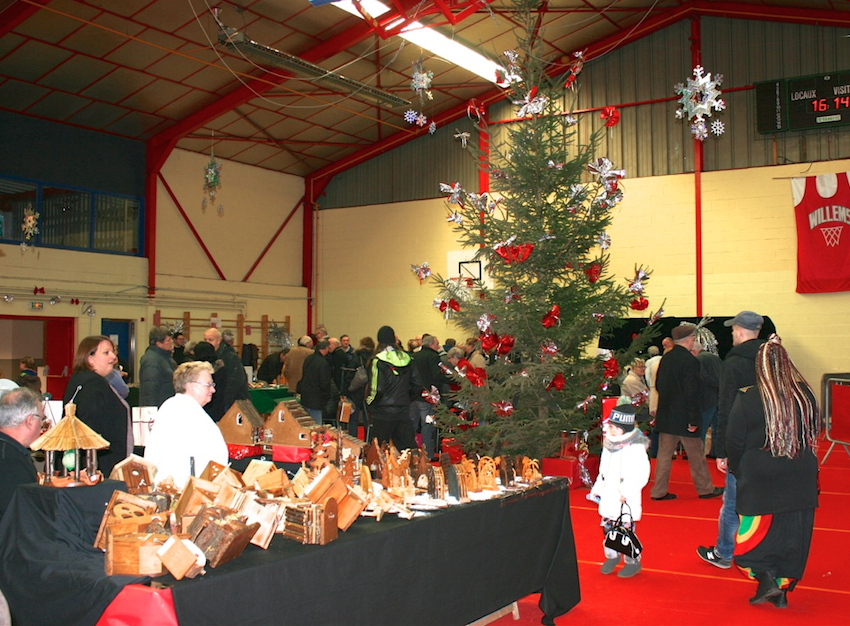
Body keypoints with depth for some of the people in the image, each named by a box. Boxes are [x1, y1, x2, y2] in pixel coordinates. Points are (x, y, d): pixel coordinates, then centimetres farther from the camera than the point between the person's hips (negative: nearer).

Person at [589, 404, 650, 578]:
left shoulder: (636, 448, -14)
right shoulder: (609, 445, 9)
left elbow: (642, 475, -16)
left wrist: (627, 492, -22)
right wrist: (596, 489, 16)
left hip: (627, 501, -7)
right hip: (608, 498, 7)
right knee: (608, 529, 13)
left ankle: (633, 562, 15)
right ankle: (612, 557, 32)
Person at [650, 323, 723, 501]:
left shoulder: (666, 359, 5)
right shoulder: (690, 361, -18)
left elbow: (658, 385, 13)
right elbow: (692, 392, -21)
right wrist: (694, 420, -17)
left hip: (665, 416, 7)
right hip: (683, 417, -7)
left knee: (664, 453, 10)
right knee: (696, 455, 8)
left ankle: (659, 491, 12)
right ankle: (705, 489, 21)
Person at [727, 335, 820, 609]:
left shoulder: (747, 399, -14)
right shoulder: (805, 394, -4)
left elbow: (735, 442, -7)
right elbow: (814, 433, 11)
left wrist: (736, 469, 8)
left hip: (759, 480, -3)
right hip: (800, 481, 4)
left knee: (755, 534, 10)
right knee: (792, 534, 12)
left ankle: (766, 577, -6)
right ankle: (781, 591, 18)